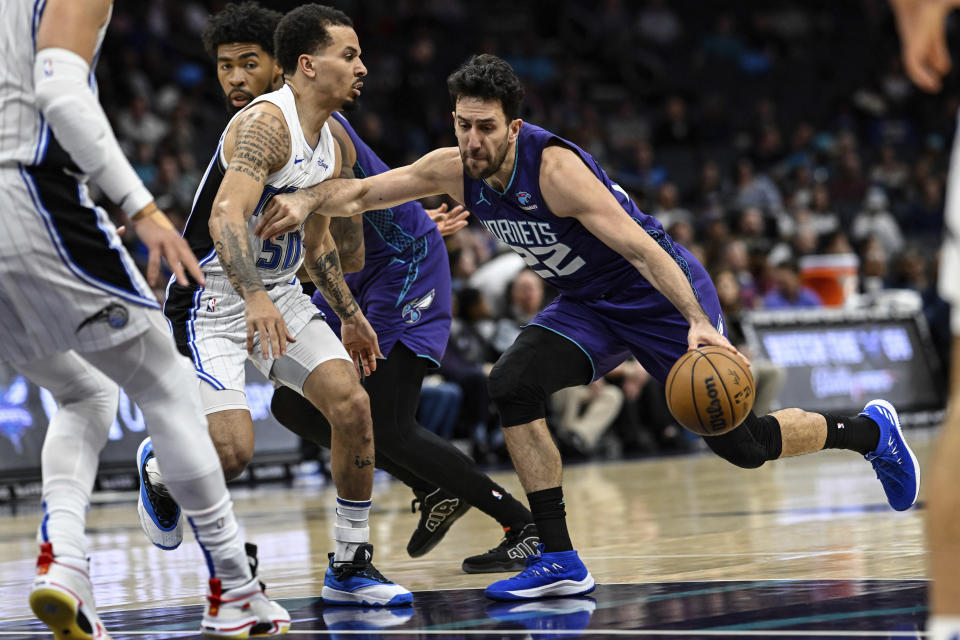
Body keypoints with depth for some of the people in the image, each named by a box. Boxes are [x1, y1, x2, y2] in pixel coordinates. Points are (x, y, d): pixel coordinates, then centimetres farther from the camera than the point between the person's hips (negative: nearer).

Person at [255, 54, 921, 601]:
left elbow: (641, 248, -33)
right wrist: (305, 200, -26)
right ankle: (560, 562, -10)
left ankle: (870, 431, 25)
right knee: (512, 387, -17)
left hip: (662, 294, -6)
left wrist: (699, 324, -41)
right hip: (589, 306, 6)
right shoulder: (457, 169, -10)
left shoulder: (554, 167, -30)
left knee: (740, 443, -4)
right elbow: (363, 192, -6)